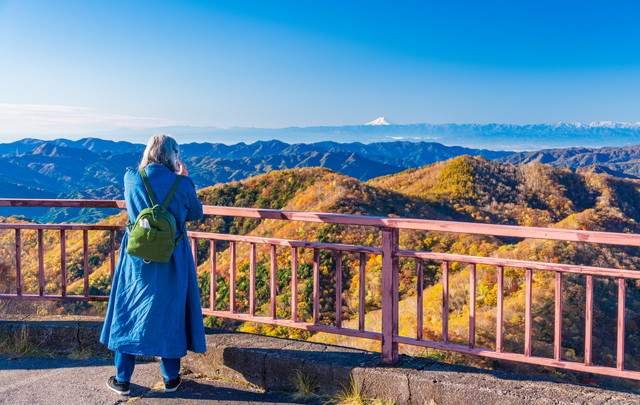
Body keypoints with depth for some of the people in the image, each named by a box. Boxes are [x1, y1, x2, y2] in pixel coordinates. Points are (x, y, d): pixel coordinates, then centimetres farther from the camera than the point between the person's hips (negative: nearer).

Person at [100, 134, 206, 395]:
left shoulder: (131, 178, -8)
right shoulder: (182, 184, -14)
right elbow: (196, 214, 3)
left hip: (137, 257, 1)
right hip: (172, 260, -1)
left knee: (128, 313, 14)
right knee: (170, 313, 13)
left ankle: (122, 379, 21)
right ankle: (170, 378, 23)